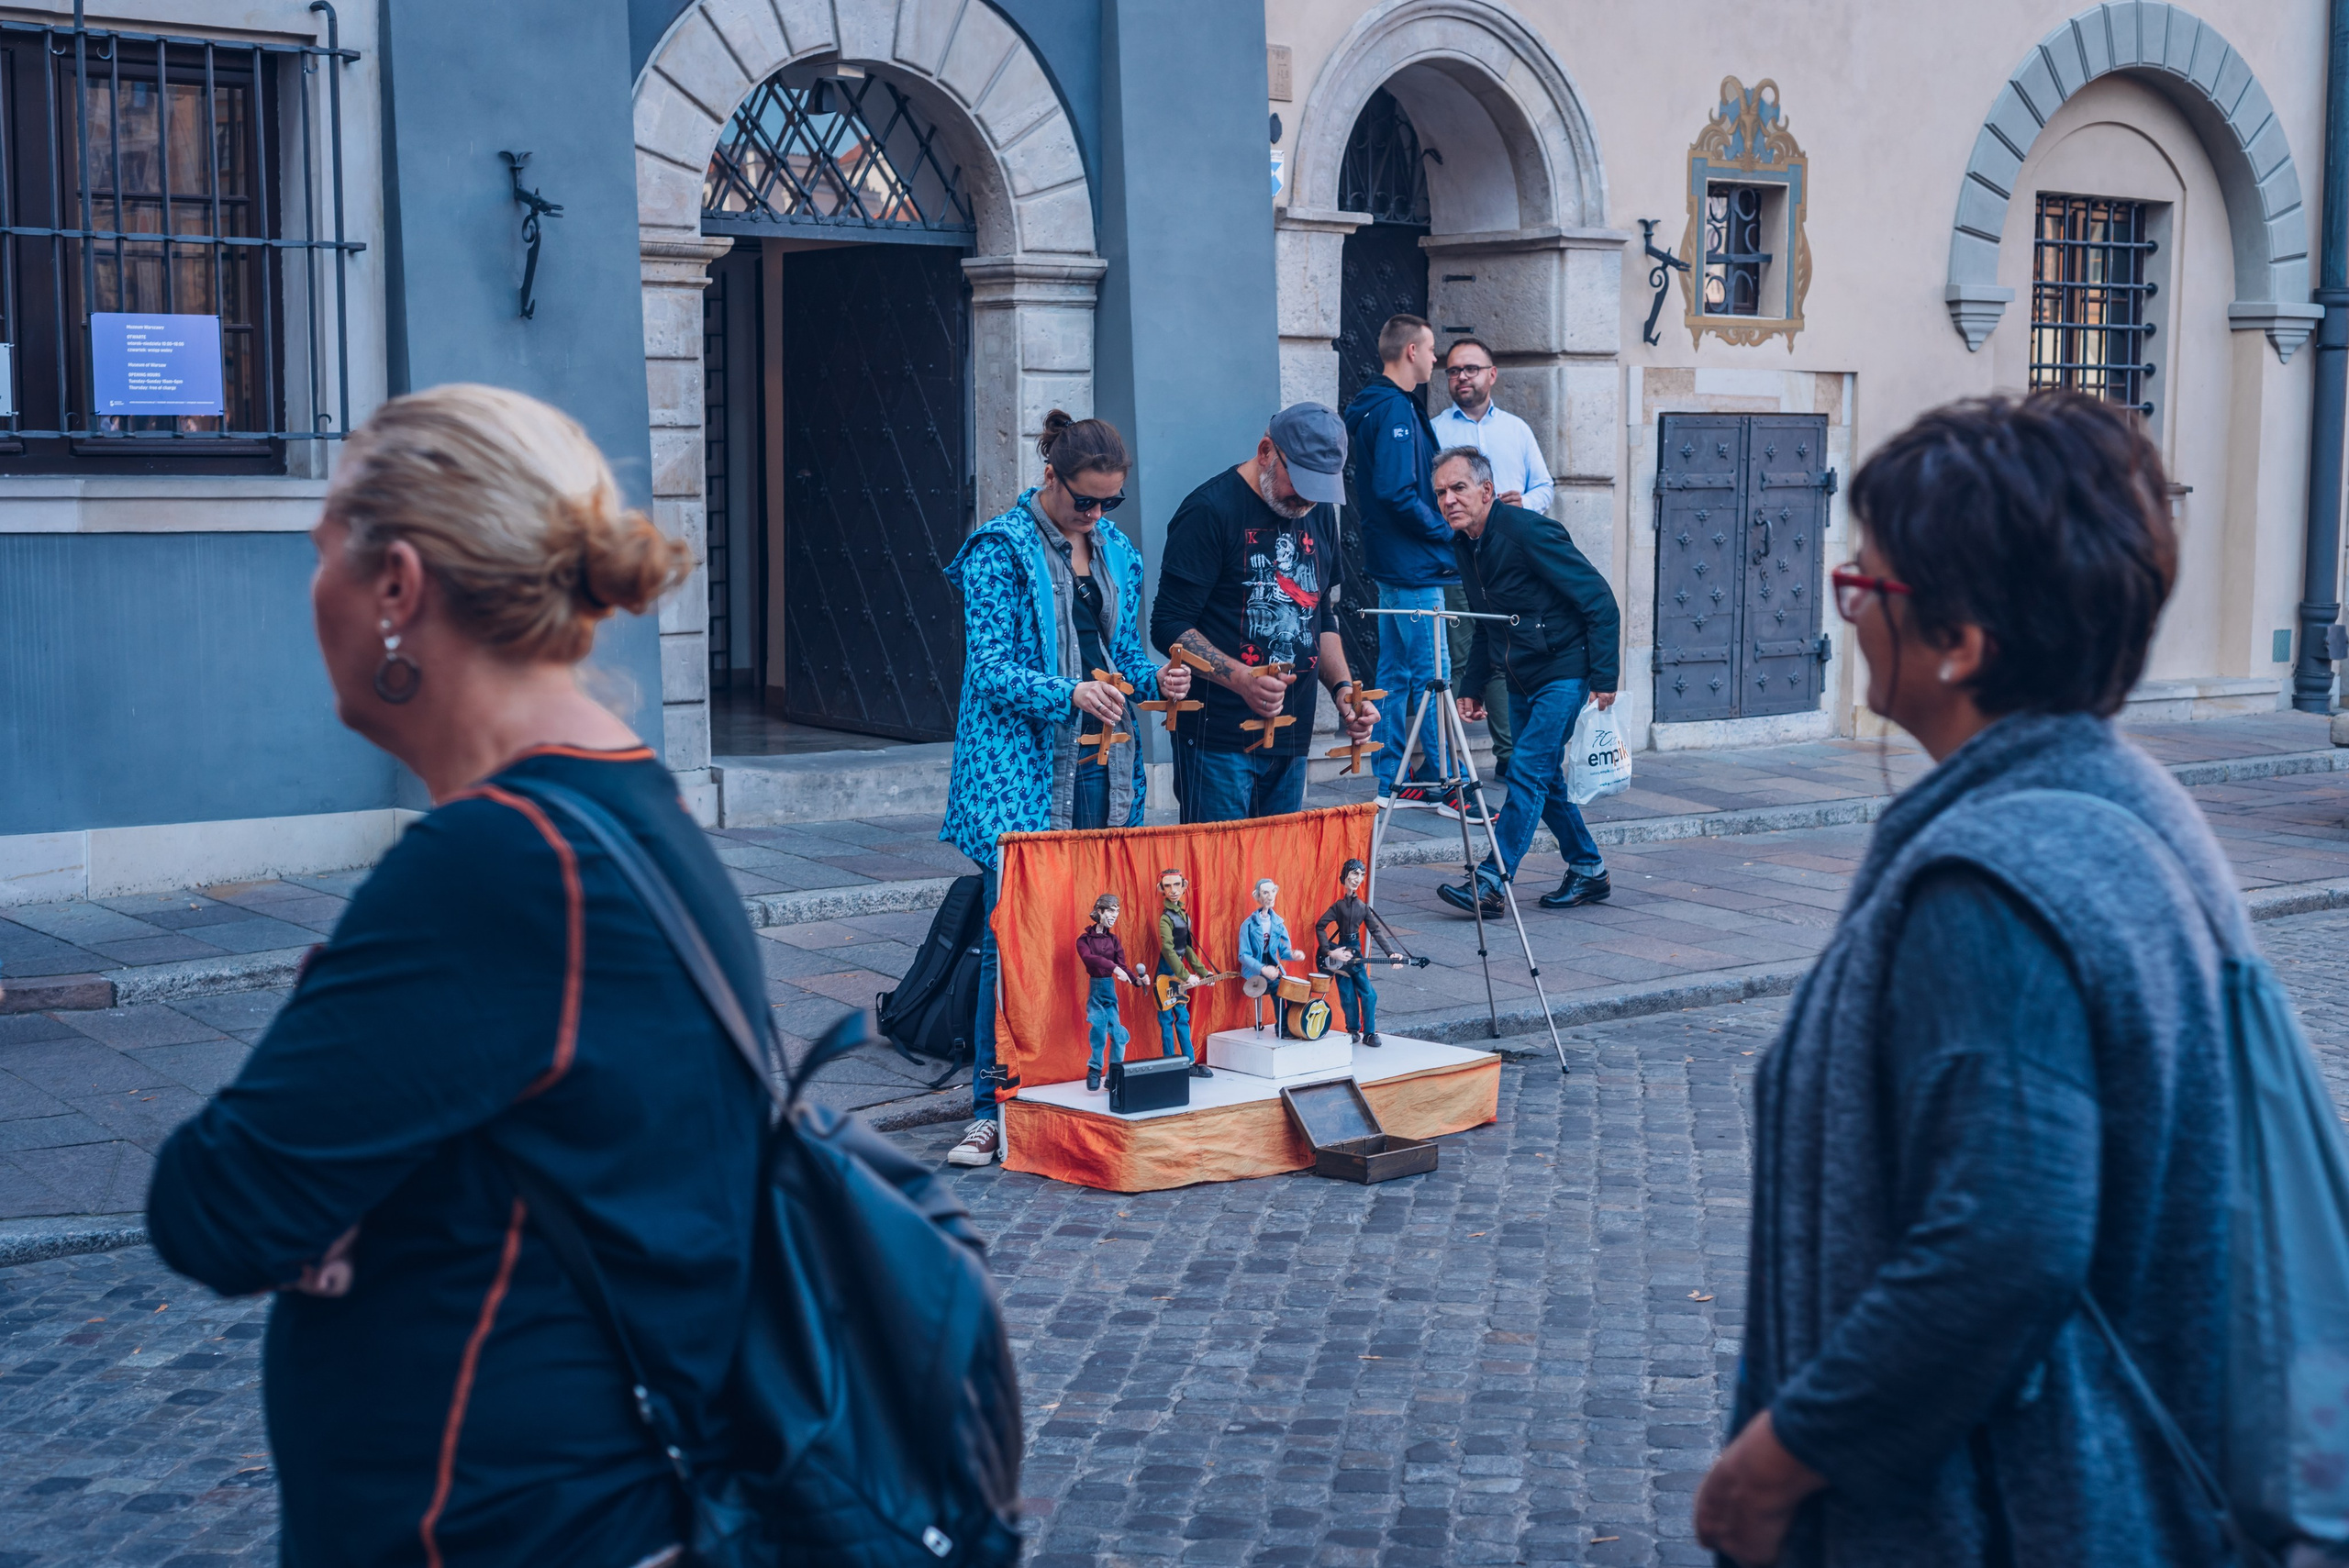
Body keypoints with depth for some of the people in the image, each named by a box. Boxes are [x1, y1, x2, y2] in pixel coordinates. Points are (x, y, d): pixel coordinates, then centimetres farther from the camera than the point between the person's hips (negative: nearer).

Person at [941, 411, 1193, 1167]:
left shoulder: (1117, 550, 13)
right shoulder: (999, 550, -6)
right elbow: (990, 666, -12)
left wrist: (1154, 679, -2)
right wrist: (1070, 694, -27)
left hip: (1102, 765, 6)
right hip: (1021, 768, -6)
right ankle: (992, 1109, -2)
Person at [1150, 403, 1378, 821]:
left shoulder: (1318, 514, 14)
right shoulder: (1211, 510, -9)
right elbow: (1169, 626, -12)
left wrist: (1343, 689, 7)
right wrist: (1242, 679, -25)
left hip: (1292, 737, 7)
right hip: (1219, 737, -7)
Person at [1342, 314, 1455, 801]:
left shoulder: (1380, 406, 15)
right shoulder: (1396, 410, -16)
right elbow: (1397, 492, -24)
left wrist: (1441, 529, 12)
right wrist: (1446, 532, -13)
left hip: (1392, 564, 10)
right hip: (1413, 564, -10)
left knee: (1397, 672, 12)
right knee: (1433, 673, -6)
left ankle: (1391, 779, 16)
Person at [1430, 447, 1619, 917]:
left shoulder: (1528, 531, -20)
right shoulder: (1465, 545, 5)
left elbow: (1599, 601, -19)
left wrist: (1603, 677, -21)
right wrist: (1471, 687, 15)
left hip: (1566, 673, -9)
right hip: (1522, 679, 9)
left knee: (1528, 769, -15)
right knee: (1543, 777, 11)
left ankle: (1489, 883, -16)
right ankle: (1588, 872, 25)